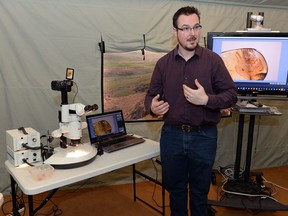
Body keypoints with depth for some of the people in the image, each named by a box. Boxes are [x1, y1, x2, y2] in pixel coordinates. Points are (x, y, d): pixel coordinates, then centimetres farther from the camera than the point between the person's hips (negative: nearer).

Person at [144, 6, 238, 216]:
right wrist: (152, 107, -19)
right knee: (174, 187, 19)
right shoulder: (163, 63, 0)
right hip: (172, 135, 2)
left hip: (204, 136, -1)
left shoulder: (213, 60, -7)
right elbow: (151, 95, 4)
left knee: (200, 189, 17)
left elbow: (232, 95, -5)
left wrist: (206, 100, -22)